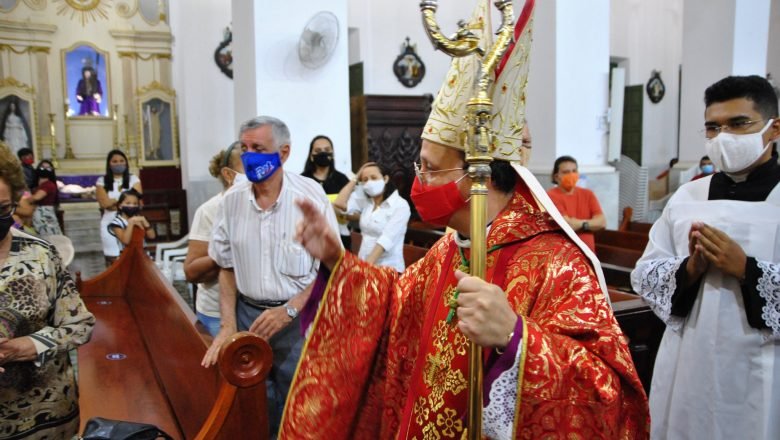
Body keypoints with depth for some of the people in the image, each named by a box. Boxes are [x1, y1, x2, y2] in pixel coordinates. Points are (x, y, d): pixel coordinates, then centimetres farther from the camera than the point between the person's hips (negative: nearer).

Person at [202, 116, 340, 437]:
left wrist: (289, 310, -16)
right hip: (248, 315, 3)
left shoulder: (310, 196, -12)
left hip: (298, 319, -3)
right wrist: (228, 325, -1)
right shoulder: (232, 199, 0)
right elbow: (227, 266, 8)